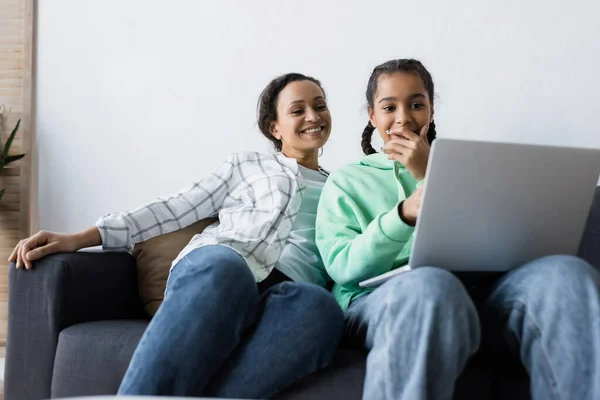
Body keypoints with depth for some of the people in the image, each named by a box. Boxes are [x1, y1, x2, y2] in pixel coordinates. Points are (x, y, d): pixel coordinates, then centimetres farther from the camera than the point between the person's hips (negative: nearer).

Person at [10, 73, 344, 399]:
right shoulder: (245, 165, 27)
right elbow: (173, 209, 19)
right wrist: (79, 239, 8)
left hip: (289, 289, 1)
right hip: (221, 264, -1)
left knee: (317, 305, -40)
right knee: (222, 268, -42)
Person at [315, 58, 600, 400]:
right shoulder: (345, 181, 19)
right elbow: (341, 267, 1)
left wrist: (430, 177, 2)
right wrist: (403, 214, -16)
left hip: (470, 293, 3)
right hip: (379, 299, -2)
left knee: (564, 272, -31)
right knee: (432, 284, -42)